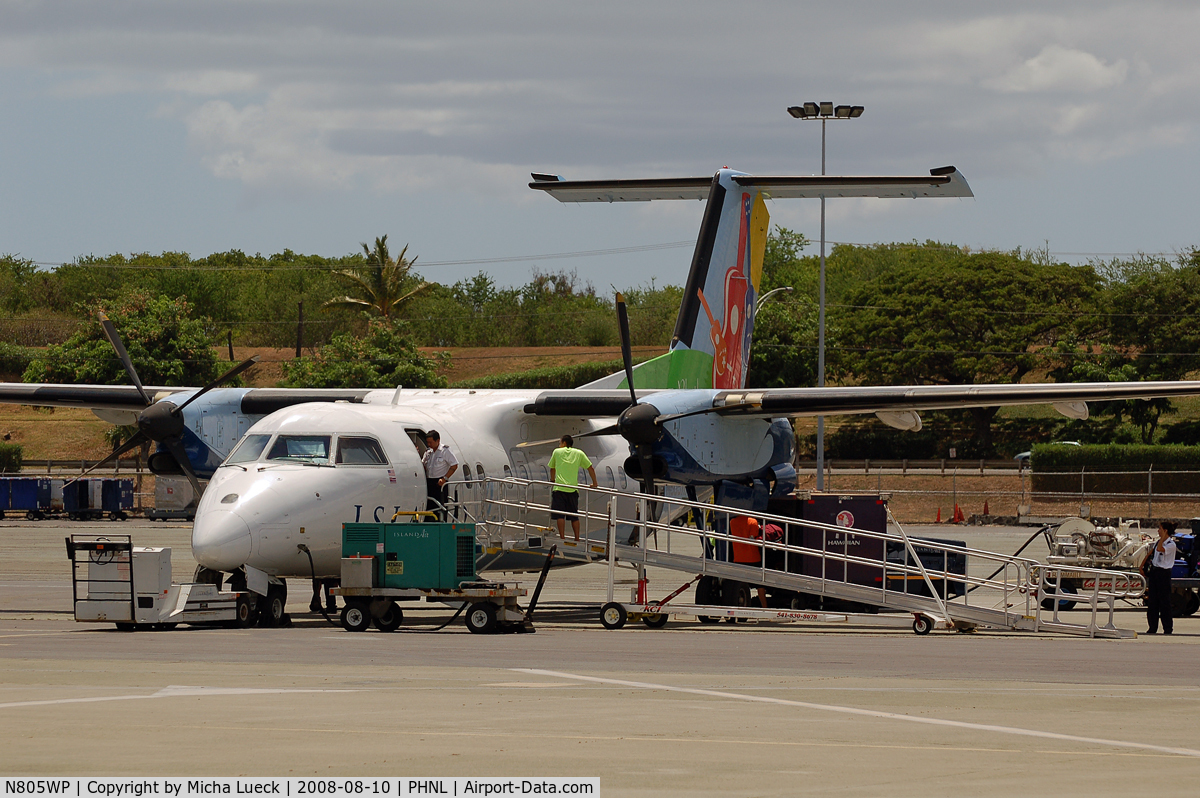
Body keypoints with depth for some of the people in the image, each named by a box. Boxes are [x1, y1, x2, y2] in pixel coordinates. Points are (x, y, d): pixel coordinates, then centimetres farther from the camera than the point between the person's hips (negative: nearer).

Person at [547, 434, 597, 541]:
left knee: (560, 515, -4)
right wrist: (594, 483, 24)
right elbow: (590, 468, 13)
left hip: (559, 488, -2)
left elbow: (552, 468, 22)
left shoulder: (557, 452, 10)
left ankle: (562, 538, -11)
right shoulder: (579, 453, 11)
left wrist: (552, 480, 38)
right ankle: (577, 539, 10)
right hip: (573, 489, 2)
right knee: (574, 516, 10)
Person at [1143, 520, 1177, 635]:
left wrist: (1163, 537, -19)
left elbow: (1160, 549, -28)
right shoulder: (1159, 542, 12)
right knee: (1152, 600, 7)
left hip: (1163, 573, -8)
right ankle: (1152, 627, 12)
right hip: (1154, 572, 8)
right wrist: (1143, 565, 16)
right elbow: (1150, 553, 21)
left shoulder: (1171, 545, -12)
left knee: (1164, 601, -4)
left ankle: (1168, 627, 3)